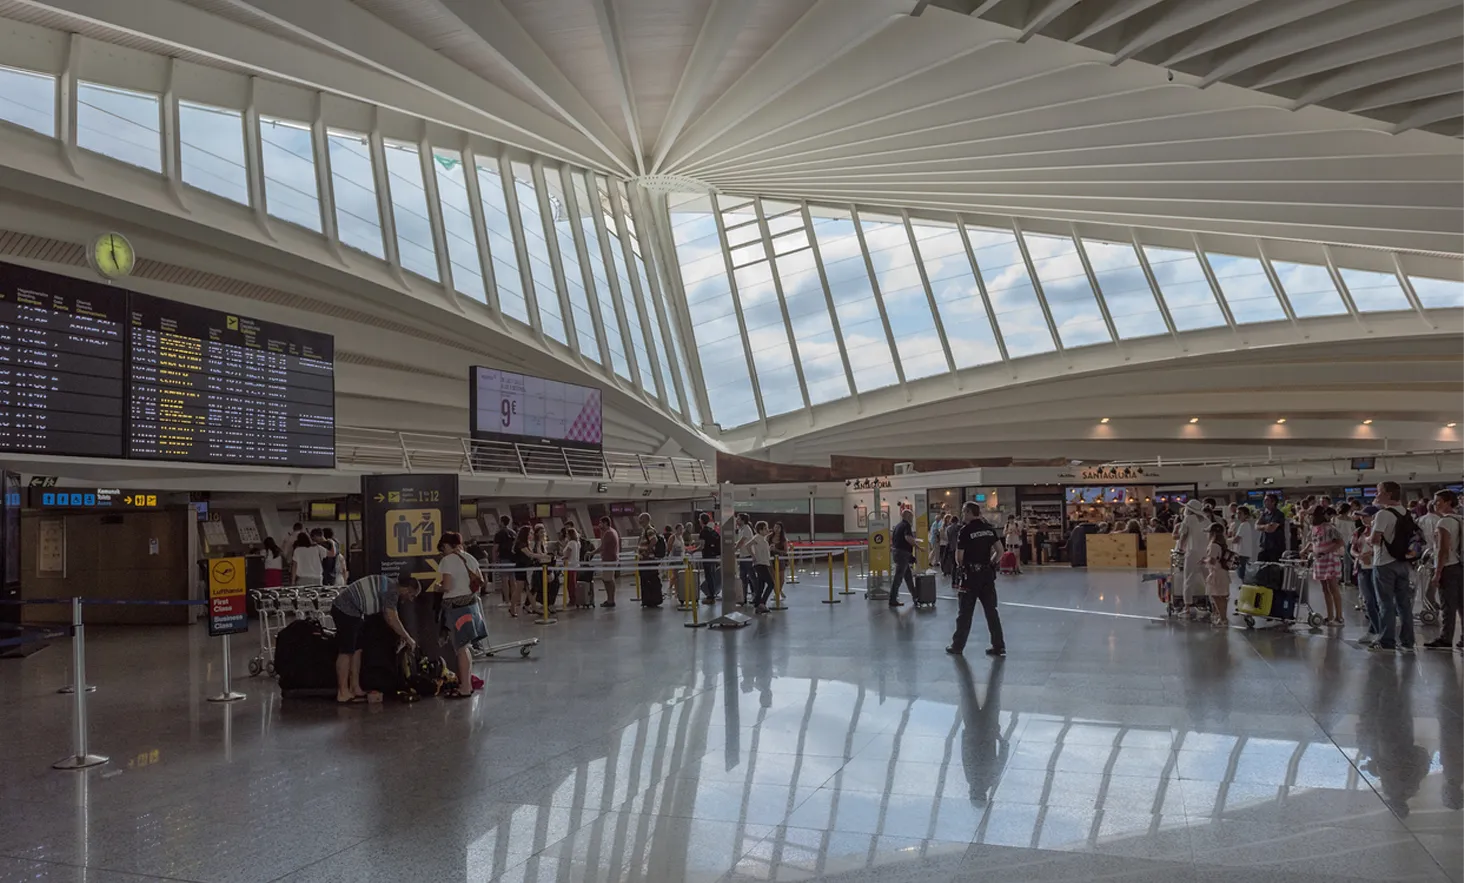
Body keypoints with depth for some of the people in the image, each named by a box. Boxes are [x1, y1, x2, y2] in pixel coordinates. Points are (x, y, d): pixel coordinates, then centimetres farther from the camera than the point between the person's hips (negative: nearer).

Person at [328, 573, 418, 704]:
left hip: (350, 611, 11)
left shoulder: (389, 586, 14)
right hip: (345, 610, -11)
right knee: (346, 652, -9)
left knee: (356, 650, 10)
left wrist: (402, 636, 16)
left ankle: (355, 689, 12)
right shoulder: (391, 591, -17)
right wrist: (408, 639, -12)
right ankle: (343, 693, -8)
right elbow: (392, 619, -20)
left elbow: (388, 617, 20)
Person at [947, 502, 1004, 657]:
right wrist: (990, 562, 12)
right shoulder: (989, 528, 5)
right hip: (987, 574, 5)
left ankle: (958, 646, 13)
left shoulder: (965, 530, -12)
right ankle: (999, 646, 10)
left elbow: (959, 556, -12)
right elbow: (1000, 550, 4)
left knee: (965, 613, 4)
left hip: (970, 575, -5)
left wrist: (960, 565, 8)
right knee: (991, 611, 9)